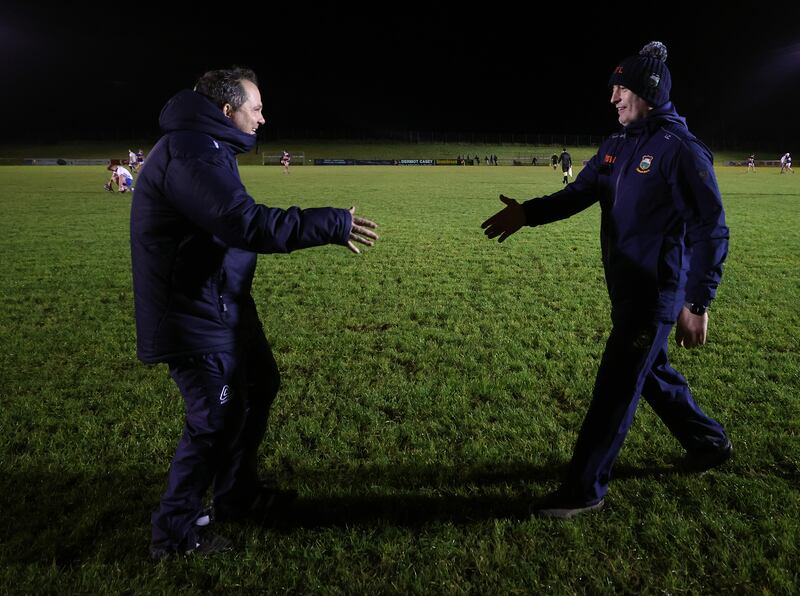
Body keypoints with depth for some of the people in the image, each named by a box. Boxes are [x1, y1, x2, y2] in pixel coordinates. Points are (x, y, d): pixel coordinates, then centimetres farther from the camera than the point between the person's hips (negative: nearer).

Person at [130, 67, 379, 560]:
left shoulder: (203, 148, 13)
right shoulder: (191, 154, -23)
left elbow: (233, 220, 11)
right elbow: (245, 223, -34)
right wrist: (332, 225, -31)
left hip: (223, 305, 11)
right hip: (196, 317, -11)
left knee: (259, 386, 21)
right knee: (215, 422, 0)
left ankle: (238, 496, 38)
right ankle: (175, 532, 23)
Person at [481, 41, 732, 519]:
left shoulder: (681, 150, -15)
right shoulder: (616, 147, 9)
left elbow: (712, 230, -16)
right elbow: (578, 195, 7)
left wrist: (698, 303, -21)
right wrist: (528, 212, -11)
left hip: (658, 292, -8)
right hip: (625, 287, 9)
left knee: (616, 388, -4)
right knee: (651, 372, 22)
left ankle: (585, 489, 9)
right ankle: (709, 442, 44)